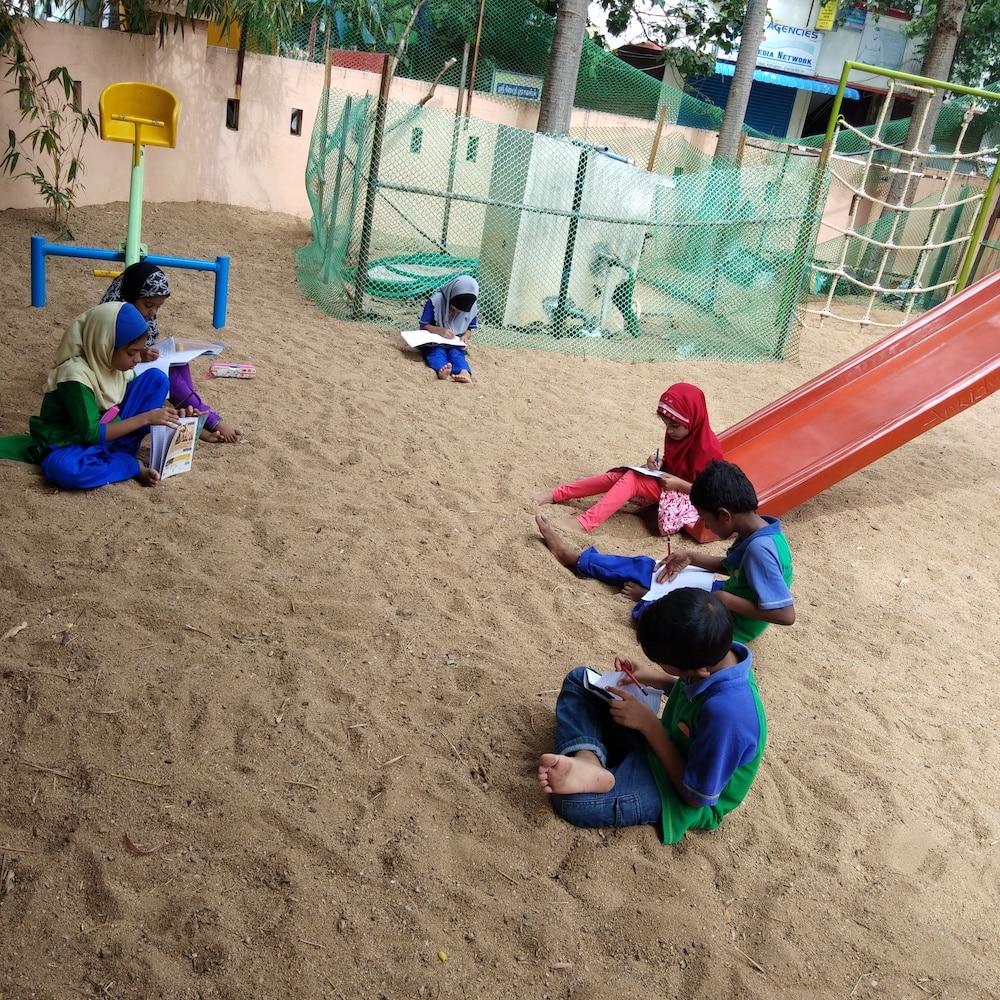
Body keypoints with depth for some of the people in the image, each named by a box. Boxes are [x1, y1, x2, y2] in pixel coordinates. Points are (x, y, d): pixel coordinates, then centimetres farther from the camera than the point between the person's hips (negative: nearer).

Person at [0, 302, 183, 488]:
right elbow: (91, 434, -26)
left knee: (156, 378, -6)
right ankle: (136, 467, -21)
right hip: (74, 443, -7)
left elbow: (137, 396, 9)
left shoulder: (116, 361, -6)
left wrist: (168, 410, -12)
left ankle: (119, 454, -12)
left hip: (111, 429, 7)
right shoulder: (76, 374, -26)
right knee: (63, 469, -43)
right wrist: (145, 418, -28)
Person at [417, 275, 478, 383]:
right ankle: (442, 370, -67)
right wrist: (441, 330, -29)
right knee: (437, 352, -34)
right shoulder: (436, 301, -17)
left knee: (456, 353, -30)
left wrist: (465, 337, -15)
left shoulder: (472, 308, -6)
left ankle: (465, 373, -62)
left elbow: (469, 328, 8)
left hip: (455, 344, 2)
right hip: (433, 342, -2)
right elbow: (423, 326, -12)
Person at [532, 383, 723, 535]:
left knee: (632, 479, -28)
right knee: (617, 475, -11)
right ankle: (555, 494, -12)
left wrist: (679, 483, -28)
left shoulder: (708, 448, -25)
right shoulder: (676, 434, -1)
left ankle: (584, 523, -42)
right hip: (668, 481, 9)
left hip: (687, 493, -9)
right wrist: (658, 464, -7)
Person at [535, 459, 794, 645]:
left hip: (730, 623, -8)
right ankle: (574, 556, 24)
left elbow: (785, 614, -35)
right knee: (646, 567, 11)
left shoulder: (760, 549, -34)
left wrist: (724, 599, -30)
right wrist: (691, 558, -2)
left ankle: (648, 596, 35)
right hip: (724, 598, 8)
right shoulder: (758, 528, -7)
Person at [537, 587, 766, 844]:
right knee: (579, 680, -1)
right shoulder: (716, 649, -17)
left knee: (570, 801, -27)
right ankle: (587, 758, -20)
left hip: (682, 798, -9)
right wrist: (652, 678, -6)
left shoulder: (726, 712, -40)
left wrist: (649, 724, -25)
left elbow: (697, 796, -26)